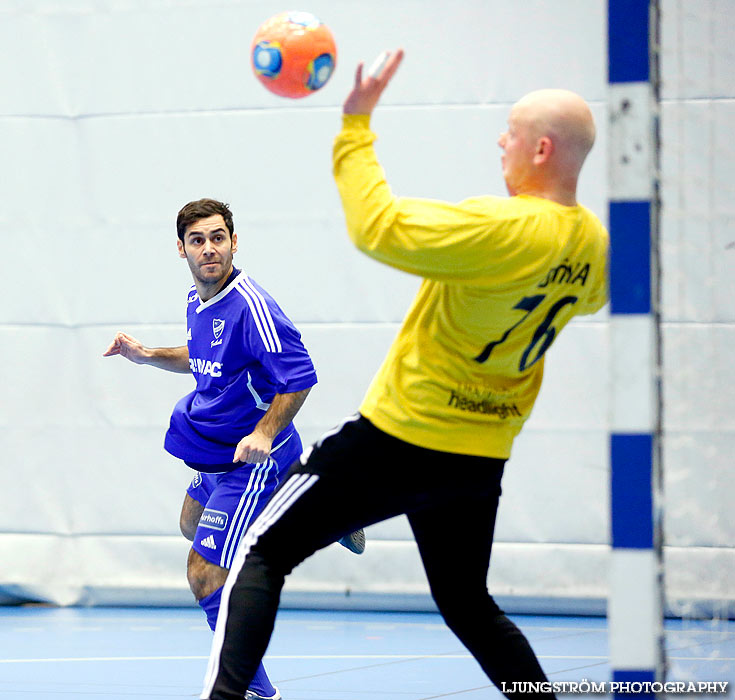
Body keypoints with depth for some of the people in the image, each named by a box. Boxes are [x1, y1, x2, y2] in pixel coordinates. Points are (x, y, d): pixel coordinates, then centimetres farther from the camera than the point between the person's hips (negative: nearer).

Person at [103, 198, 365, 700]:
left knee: (205, 576, -14)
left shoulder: (250, 306, -26)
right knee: (193, 524, 36)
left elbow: (299, 376, -27)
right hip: (215, 457, 10)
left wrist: (264, 433, -38)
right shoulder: (197, 301, 3)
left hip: (251, 459, -10)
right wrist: (147, 355, 10)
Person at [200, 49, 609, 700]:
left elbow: (379, 227, -28)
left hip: (401, 437, -7)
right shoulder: (591, 244, 0)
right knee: (468, 604, 24)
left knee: (261, 553, 2)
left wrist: (357, 126, -19)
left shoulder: (500, 229, -24)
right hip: (484, 450, 7)